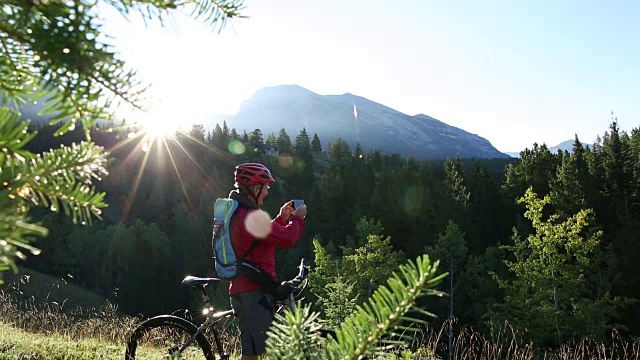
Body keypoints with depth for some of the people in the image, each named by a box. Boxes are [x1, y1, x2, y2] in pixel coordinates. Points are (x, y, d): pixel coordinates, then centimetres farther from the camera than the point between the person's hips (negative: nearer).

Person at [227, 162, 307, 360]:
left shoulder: (235, 214, 16)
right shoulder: (251, 216, -18)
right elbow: (286, 239, -19)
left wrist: (282, 218, 20)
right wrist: (298, 218, -2)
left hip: (240, 288, 11)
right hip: (255, 290, -11)